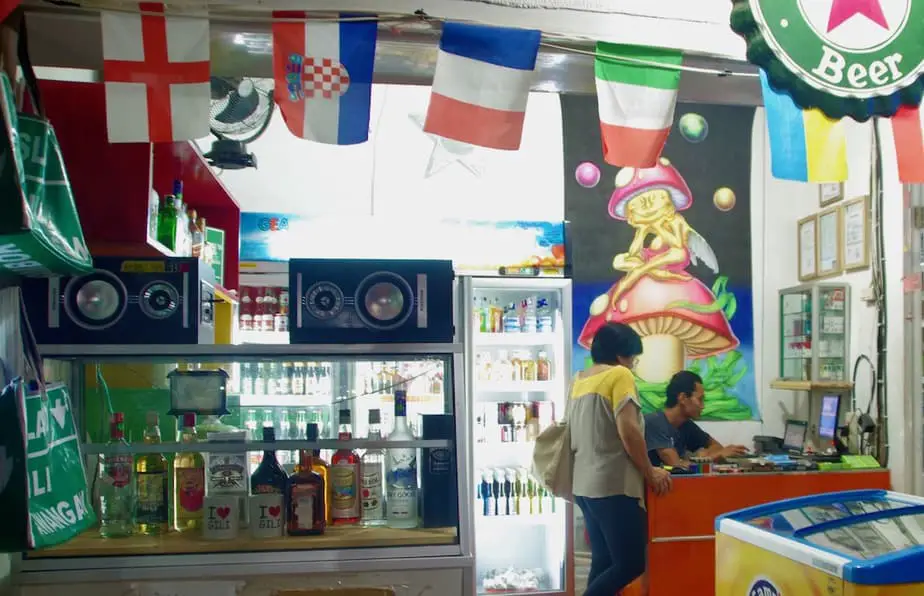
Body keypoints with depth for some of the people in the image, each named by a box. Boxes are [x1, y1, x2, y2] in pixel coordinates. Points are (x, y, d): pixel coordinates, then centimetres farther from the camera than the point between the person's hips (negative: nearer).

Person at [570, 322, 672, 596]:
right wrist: (650, 473, -7)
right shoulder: (619, 374, -10)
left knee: (603, 561, 13)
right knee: (631, 563, -3)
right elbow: (628, 431, -18)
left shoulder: (580, 380, 13)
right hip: (612, 485, -9)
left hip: (585, 485, 9)